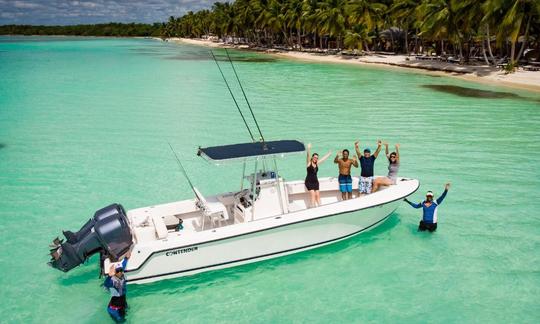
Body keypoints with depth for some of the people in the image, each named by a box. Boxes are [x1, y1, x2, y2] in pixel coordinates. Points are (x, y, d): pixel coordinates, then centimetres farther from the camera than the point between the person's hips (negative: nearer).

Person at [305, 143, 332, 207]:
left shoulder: (317, 164, 9)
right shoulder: (309, 163, -5)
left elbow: (323, 158, 22)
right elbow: (308, 156, -21)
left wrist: (329, 153, 33)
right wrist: (309, 149, -36)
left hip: (315, 181, 5)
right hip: (309, 181, -5)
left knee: (317, 195, 0)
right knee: (313, 194, -14)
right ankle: (313, 207, -15)